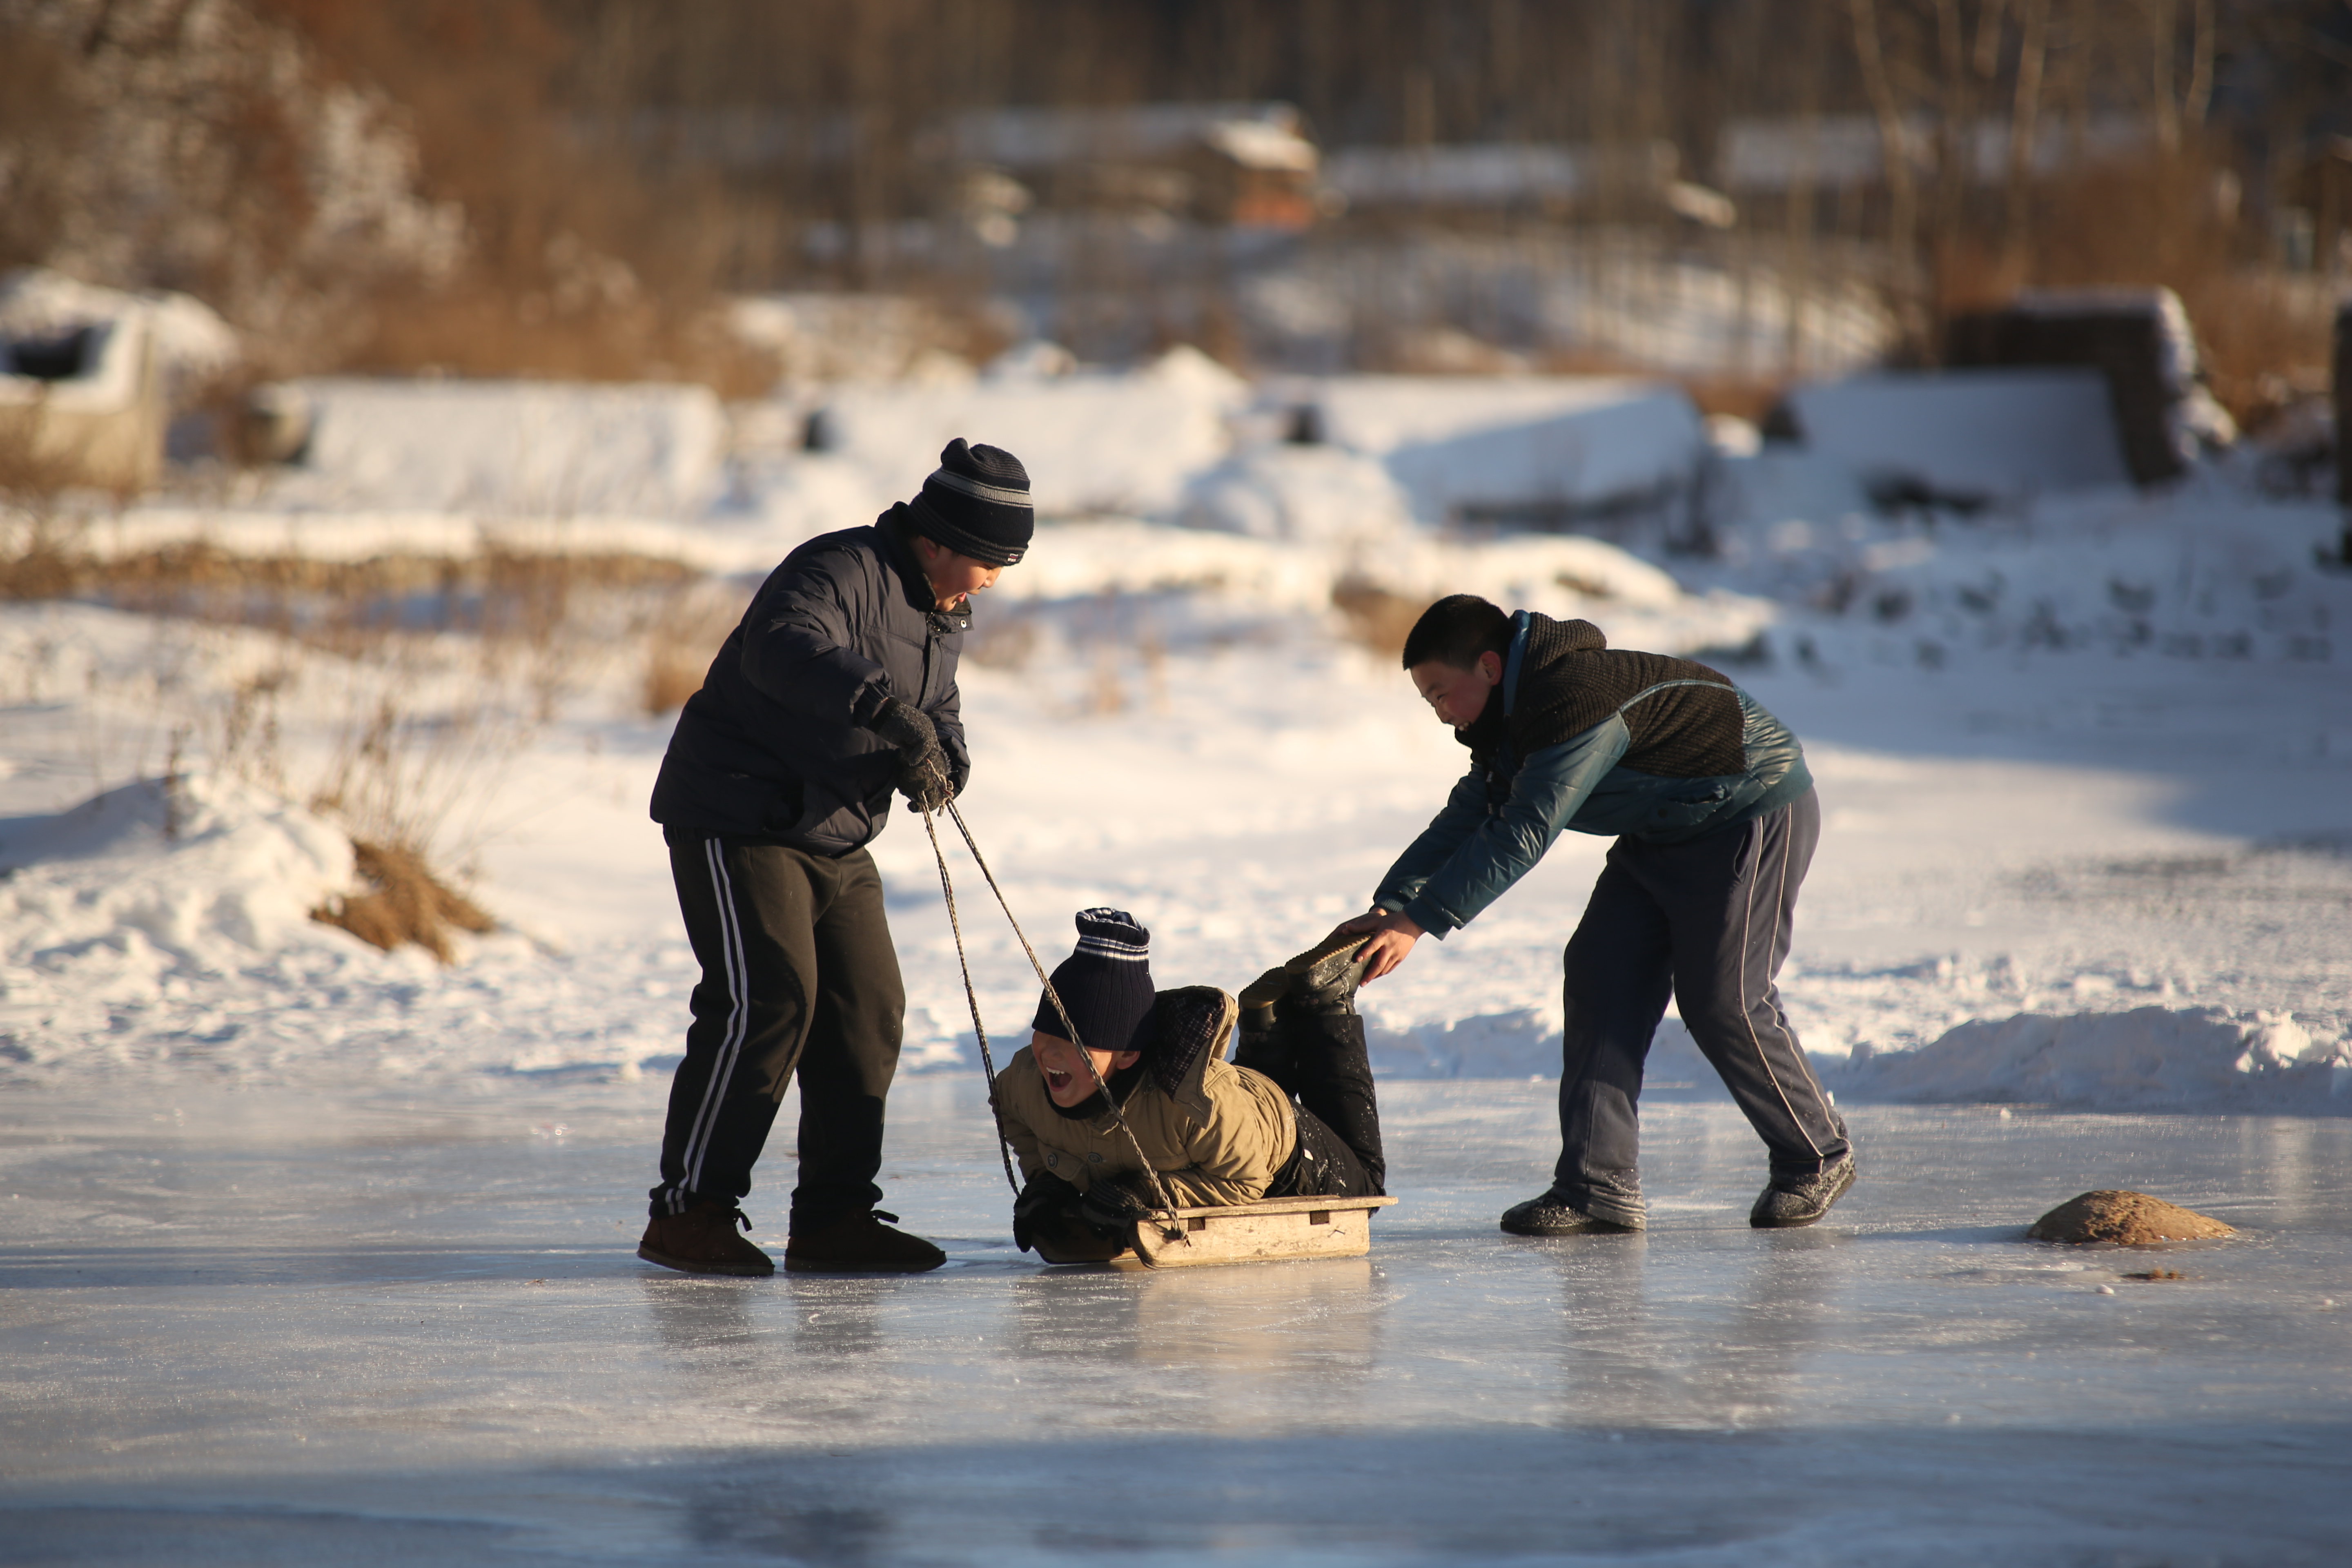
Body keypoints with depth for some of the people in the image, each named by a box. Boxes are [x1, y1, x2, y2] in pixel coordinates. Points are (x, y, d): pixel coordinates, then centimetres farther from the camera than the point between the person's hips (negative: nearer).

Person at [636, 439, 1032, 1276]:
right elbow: (784, 650, -38)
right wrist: (885, 705, -49)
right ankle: (689, 1210, -14)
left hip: (835, 840, 10)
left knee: (868, 1010, 5)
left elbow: (937, 708, 17)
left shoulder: (942, 613, 12)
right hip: (737, 821, -10)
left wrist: (940, 759, -8)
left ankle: (835, 1216, 10)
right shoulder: (843, 572, -19)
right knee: (768, 999, -18)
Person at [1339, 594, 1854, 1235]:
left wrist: (1418, 922, -35)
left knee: (1721, 1001, -10)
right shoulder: (1514, 718, 2)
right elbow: (1466, 820, 2)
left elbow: (1522, 834, -35)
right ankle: (1598, 1187, -6)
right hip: (1665, 833, 10)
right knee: (1598, 977, -2)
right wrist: (1389, 907, -12)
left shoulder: (1578, 701, -31)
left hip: (1756, 815, -10)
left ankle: (1819, 1158, 11)